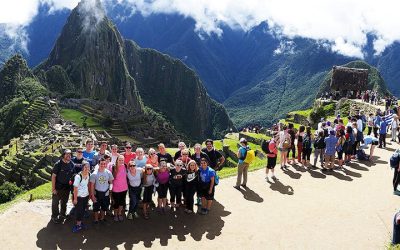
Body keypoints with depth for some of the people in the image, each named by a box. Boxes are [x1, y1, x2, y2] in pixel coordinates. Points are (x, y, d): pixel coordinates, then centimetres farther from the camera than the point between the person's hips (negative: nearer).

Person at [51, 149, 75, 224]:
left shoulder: (72, 164, -2)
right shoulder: (58, 164, -15)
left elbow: (72, 175, 7)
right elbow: (53, 176, -13)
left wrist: (71, 186, 3)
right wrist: (53, 188, -15)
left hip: (67, 187, 4)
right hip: (58, 187, -4)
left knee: (64, 202, 18)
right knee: (55, 202, 8)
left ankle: (62, 214, 37)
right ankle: (54, 216, 25)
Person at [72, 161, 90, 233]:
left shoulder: (89, 175, -6)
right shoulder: (78, 176, -24)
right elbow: (75, 188, -18)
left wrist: (89, 194, 8)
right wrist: (75, 199, -14)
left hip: (86, 196, 6)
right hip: (79, 196, -5)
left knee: (83, 210, 15)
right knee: (79, 211, 5)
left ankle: (80, 223, 31)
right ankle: (78, 225, 20)